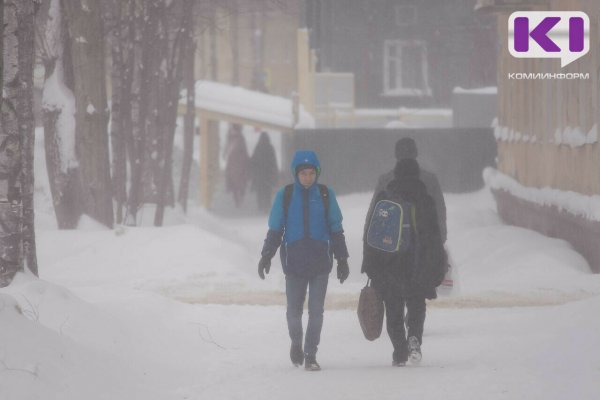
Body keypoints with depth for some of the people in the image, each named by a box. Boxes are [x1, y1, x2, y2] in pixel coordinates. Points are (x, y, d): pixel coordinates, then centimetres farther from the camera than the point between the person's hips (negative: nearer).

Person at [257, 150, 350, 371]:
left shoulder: (326, 195, 4)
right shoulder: (285, 195, 2)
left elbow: (336, 230, 10)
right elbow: (275, 229, 8)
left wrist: (342, 259, 10)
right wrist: (266, 255, 1)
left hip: (320, 261, 0)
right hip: (294, 260, 0)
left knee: (316, 310, -3)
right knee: (294, 310, 3)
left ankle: (310, 355, 3)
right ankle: (296, 343, 31)